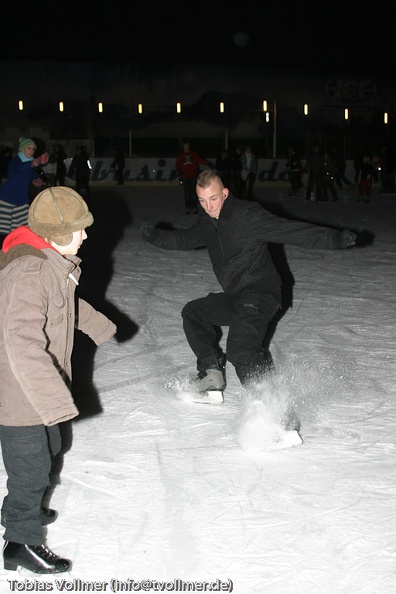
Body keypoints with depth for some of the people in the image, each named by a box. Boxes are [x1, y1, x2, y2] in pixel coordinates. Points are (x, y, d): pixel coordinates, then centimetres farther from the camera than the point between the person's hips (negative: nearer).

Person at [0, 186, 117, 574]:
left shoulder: (51, 261, 3)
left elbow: (66, 303, 25)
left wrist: (97, 325, 38)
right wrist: (56, 402, -41)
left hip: (38, 390, 10)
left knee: (48, 449, 26)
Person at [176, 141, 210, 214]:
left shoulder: (193, 154, 7)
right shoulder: (180, 155, 8)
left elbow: (200, 160, 0)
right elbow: (178, 165, 7)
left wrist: (206, 163, -14)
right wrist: (179, 171, -10)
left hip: (193, 176, 0)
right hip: (185, 177, 0)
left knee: (194, 192, 1)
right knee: (187, 193, -1)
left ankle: (194, 207, 7)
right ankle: (188, 208, 3)